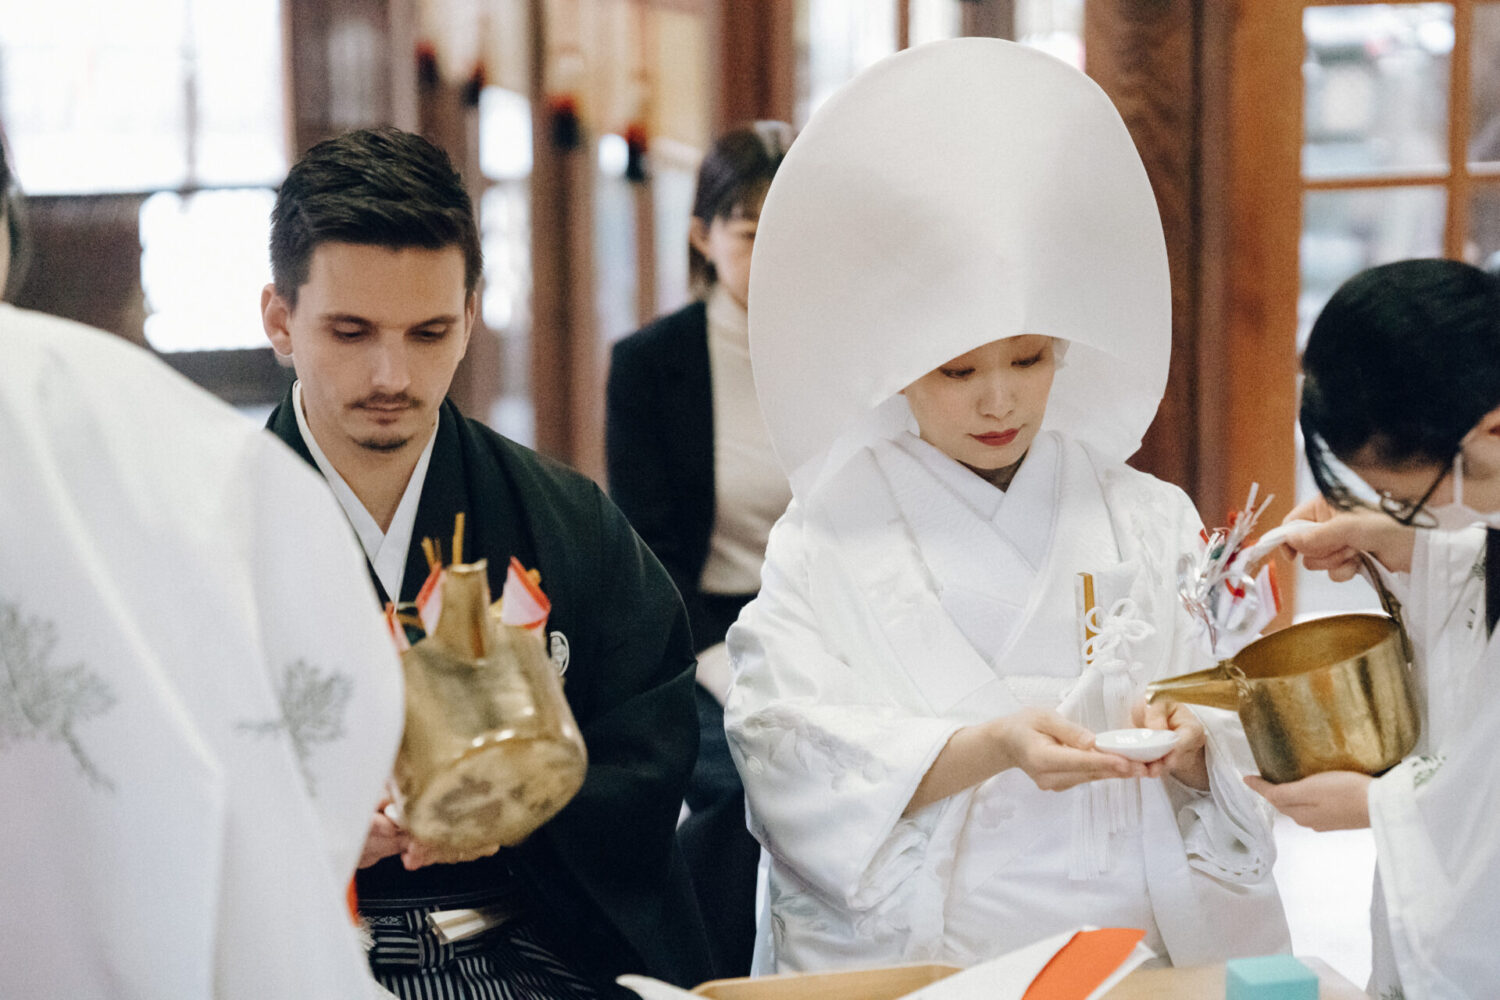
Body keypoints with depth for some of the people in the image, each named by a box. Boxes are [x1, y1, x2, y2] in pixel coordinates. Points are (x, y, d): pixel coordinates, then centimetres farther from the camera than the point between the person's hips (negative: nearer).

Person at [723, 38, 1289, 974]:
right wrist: (989, 748, -21)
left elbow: (1242, 746, 8)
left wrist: (1187, 746, -14)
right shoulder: (825, 544, 5)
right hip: (900, 958, -2)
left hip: (1145, 944, 2)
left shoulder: (1153, 522, 13)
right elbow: (795, 759, -7)